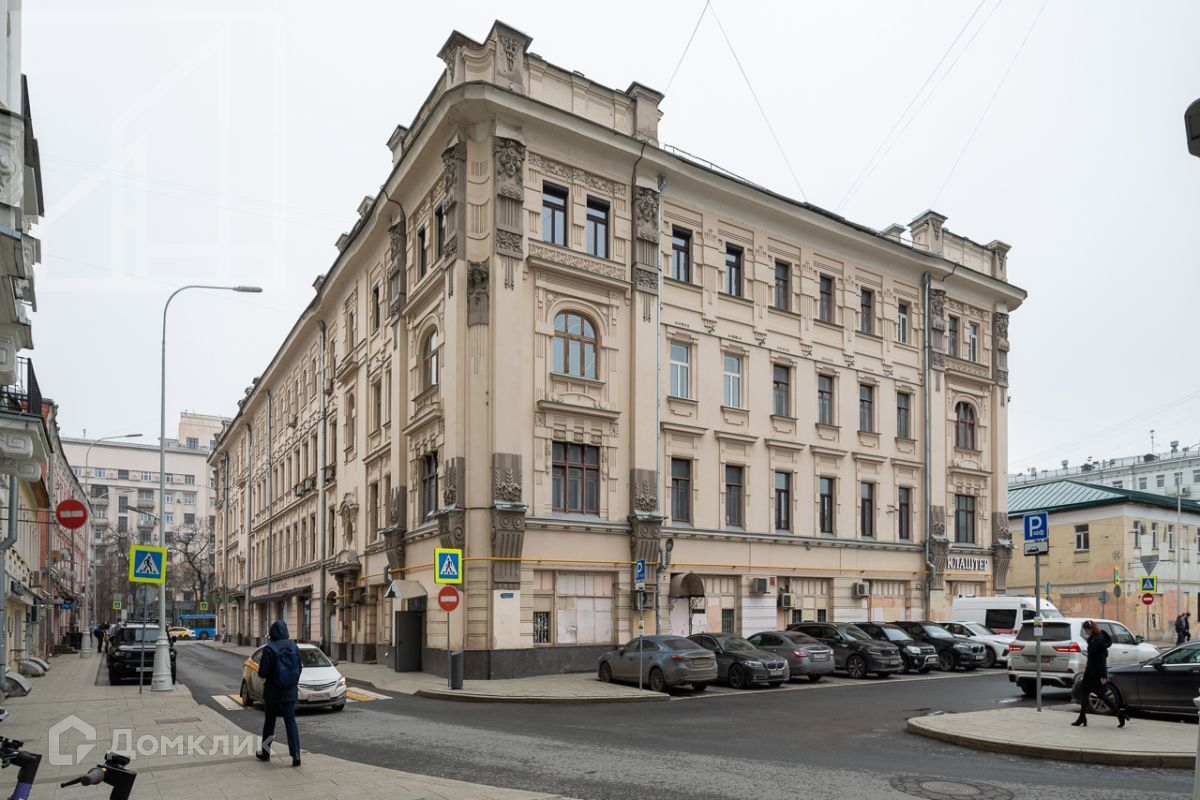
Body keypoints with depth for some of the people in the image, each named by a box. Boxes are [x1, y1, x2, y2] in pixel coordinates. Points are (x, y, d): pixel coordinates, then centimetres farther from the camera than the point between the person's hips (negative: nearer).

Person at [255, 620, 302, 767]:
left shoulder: (269, 649, -15)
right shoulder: (294, 647, -2)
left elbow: (262, 672, -13)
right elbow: (299, 669, 5)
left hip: (273, 692, -3)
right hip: (290, 692, 3)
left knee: (269, 722, 15)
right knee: (291, 722, 5)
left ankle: (265, 753, 28)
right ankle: (296, 754, -6)